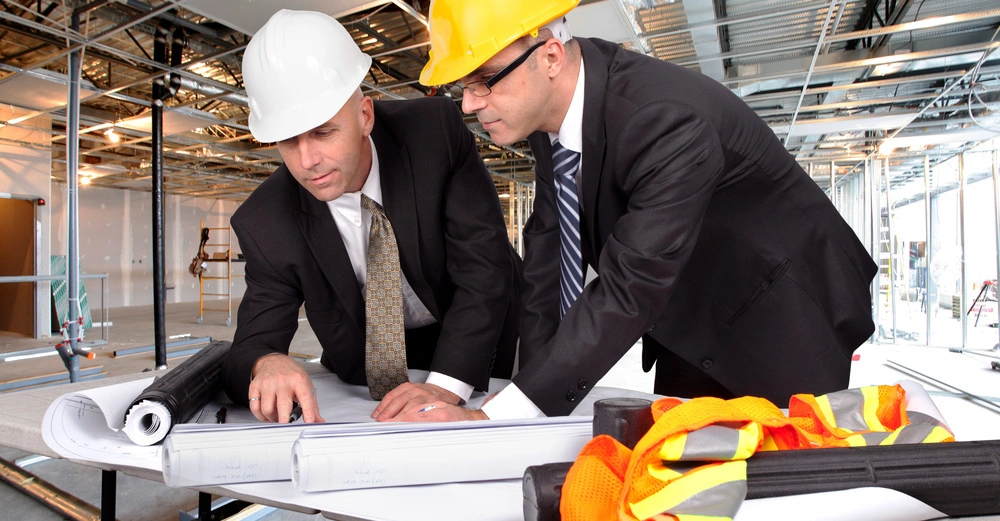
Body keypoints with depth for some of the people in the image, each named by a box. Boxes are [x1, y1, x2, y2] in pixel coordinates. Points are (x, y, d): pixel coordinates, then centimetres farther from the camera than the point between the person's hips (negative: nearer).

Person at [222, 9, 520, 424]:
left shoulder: (437, 130, -23)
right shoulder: (266, 223, -18)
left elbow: (486, 266, -23)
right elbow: (250, 347, -14)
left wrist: (446, 387, -33)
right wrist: (266, 365, -40)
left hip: (477, 346, -2)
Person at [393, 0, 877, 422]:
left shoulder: (667, 122, -35)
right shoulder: (550, 102, -12)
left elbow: (628, 290, -38)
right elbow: (547, 241, -8)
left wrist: (497, 416, -35)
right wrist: (530, 383, -10)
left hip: (784, 311, -5)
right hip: (689, 320, 6)